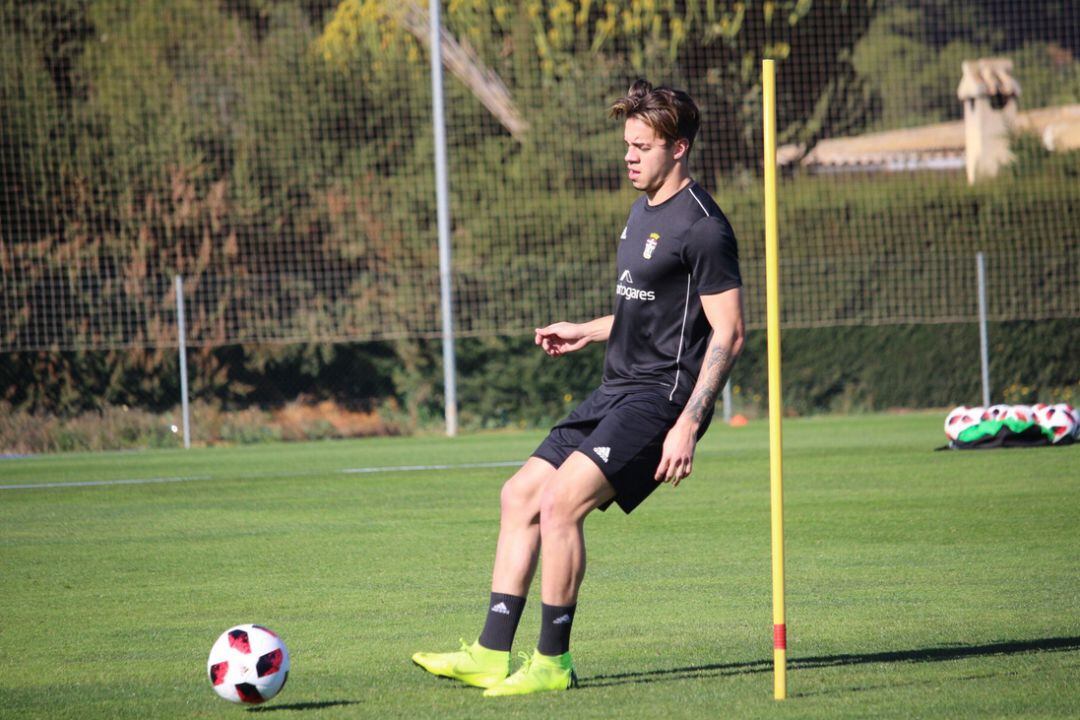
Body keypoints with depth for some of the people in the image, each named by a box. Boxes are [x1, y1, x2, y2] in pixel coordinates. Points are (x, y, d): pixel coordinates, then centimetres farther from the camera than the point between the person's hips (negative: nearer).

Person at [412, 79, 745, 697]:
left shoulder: (702, 227, -14)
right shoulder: (644, 211, 16)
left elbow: (728, 333, -17)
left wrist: (687, 425, -22)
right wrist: (588, 332, 21)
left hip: (662, 396, -10)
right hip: (617, 391, 10)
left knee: (561, 502, -21)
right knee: (521, 494, 6)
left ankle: (553, 662, -11)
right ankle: (492, 655, 9)